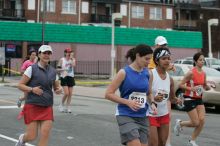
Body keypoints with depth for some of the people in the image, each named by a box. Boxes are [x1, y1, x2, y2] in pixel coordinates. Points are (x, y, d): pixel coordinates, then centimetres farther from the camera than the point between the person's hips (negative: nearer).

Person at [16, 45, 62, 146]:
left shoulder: (53, 71, 9)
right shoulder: (32, 69, -4)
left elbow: (57, 86, 20)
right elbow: (20, 85, -4)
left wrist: (59, 89, -3)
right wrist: (32, 89, -20)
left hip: (47, 107, 4)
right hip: (32, 106, -4)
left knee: (45, 135, -7)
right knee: (32, 136, -2)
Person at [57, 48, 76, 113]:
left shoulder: (73, 59, 5)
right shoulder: (62, 60, 0)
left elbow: (73, 65, -16)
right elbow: (58, 69, 4)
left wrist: (71, 58, -13)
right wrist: (63, 69, -13)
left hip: (71, 77, 3)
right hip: (64, 77, -3)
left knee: (70, 94, 2)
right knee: (66, 93, -12)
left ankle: (67, 107, 12)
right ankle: (62, 105, 9)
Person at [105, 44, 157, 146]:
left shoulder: (146, 73, 7)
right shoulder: (124, 72, -9)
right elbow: (108, 94, -10)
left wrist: (152, 103, 2)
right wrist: (127, 102, -20)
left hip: (142, 117, 6)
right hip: (126, 116, -6)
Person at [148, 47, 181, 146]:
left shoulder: (169, 78, 5)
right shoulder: (150, 75, -15)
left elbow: (172, 97, 17)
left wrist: (176, 100, -5)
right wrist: (154, 99, -35)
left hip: (164, 115, 7)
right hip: (150, 115, -7)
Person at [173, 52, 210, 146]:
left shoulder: (203, 74, 5)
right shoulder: (191, 73, -15)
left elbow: (205, 87, 18)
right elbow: (181, 85, -13)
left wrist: (208, 87, -5)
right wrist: (192, 88, -25)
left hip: (199, 99, 6)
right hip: (190, 99, -6)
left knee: (202, 120, -6)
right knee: (196, 123, -7)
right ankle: (180, 123, 22)